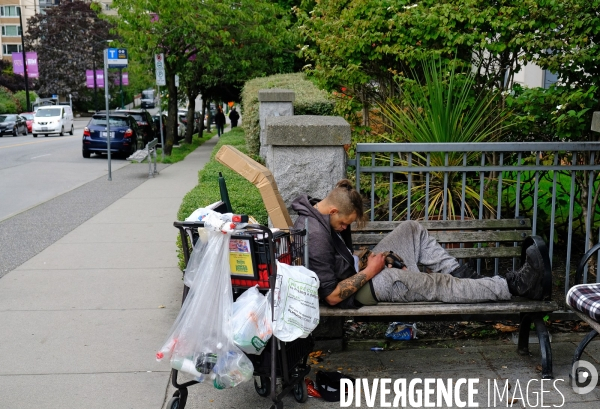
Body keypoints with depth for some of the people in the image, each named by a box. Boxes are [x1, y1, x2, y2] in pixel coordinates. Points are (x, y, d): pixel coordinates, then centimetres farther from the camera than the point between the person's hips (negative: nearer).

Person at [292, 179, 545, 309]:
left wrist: (369, 261, -1)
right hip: (356, 293, -10)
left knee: (410, 229, 7)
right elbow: (332, 295, -30)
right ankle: (514, 285, -5)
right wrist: (369, 272, -22)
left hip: (357, 274, 10)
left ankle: (463, 275, 5)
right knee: (439, 284, -16)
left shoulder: (317, 213, -1)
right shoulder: (315, 236, -32)